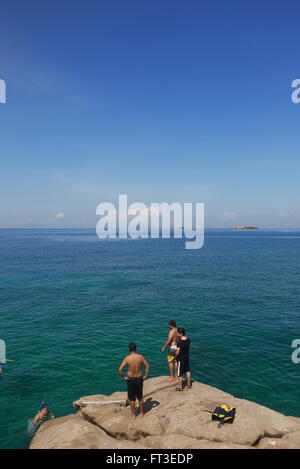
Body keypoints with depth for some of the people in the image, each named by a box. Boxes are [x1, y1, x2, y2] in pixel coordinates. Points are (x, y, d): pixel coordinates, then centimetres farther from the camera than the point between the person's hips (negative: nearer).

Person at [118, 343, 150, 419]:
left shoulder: (127, 358, -15)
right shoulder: (141, 357, -9)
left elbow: (120, 369, -19)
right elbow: (147, 366, -6)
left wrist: (123, 377, -6)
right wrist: (145, 376, 4)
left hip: (131, 379, -2)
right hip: (139, 379, 2)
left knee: (132, 398, 13)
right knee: (140, 397, 20)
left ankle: (133, 414, 23)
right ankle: (141, 413, 31)